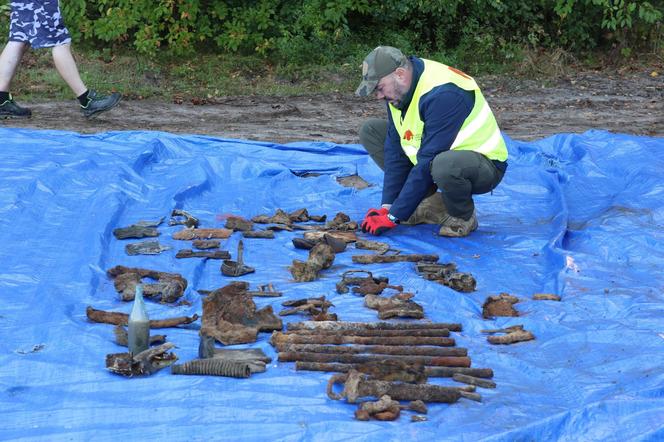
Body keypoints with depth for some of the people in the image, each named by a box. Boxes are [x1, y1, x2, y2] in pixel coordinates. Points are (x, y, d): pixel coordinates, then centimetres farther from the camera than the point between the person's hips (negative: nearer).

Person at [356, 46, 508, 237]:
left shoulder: (442, 95, -31)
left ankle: (463, 217, -9)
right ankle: (431, 204, 1)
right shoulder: (397, 90, -5)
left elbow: (427, 164, -31)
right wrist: (387, 206, -10)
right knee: (370, 131, 2)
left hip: (486, 164, -9)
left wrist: (393, 216, -28)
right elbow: (395, 150, -2)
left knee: (444, 164, -44)